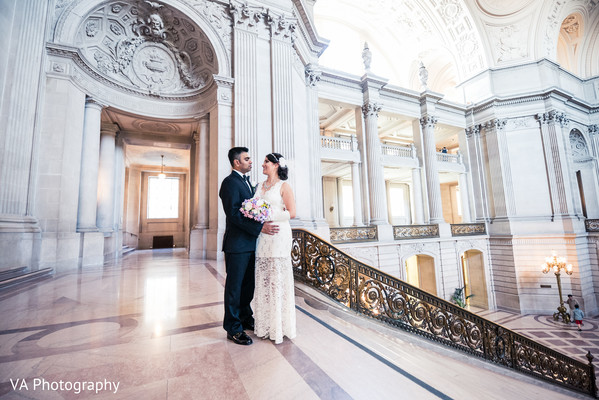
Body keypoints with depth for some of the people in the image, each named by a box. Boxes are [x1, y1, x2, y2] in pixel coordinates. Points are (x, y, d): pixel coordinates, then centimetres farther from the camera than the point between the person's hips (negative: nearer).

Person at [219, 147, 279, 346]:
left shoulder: (246, 181, 18)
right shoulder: (230, 182, -12)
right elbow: (234, 214, -22)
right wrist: (260, 228, -25)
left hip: (249, 242, 9)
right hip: (237, 244, -9)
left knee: (248, 285, 19)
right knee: (234, 286, 4)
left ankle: (246, 318, 35)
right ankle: (233, 329, 19)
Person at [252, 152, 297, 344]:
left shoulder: (283, 186, -2)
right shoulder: (260, 186, 16)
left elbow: (291, 213, -8)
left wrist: (269, 215, -15)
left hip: (278, 236, -6)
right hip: (261, 236, 6)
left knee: (278, 280, -1)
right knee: (263, 280, 9)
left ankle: (280, 327, 14)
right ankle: (265, 325, 22)